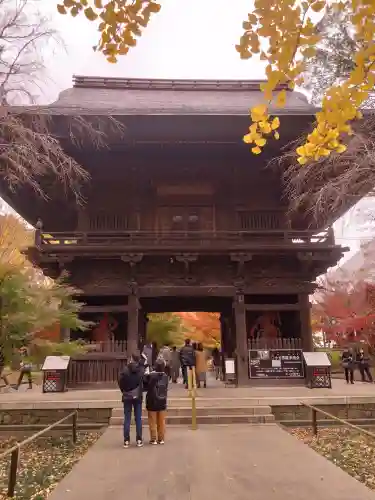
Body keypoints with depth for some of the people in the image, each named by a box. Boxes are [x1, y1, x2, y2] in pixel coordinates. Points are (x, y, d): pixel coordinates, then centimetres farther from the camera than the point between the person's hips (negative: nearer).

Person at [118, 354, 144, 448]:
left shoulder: (126, 370, -12)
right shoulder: (141, 370, -8)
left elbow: (120, 382, -9)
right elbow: (145, 382, -3)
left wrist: (124, 391, 5)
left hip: (127, 397, -1)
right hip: (138, 396, 1)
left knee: (127, 419, 6)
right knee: (138, 419, 9)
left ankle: (126, 440, 7)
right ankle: (139, 440, 10)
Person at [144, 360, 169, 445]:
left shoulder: (150, 376, -18)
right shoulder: (165, 376, -3)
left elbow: (144, 383, -8)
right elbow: (165, 388, 6)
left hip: (152, 402, -4)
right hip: (162, 402, 4)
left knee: (153, 422, 7)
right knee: (161, 421, 13)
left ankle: (153, 439, 11)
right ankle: (161, 439, 17)